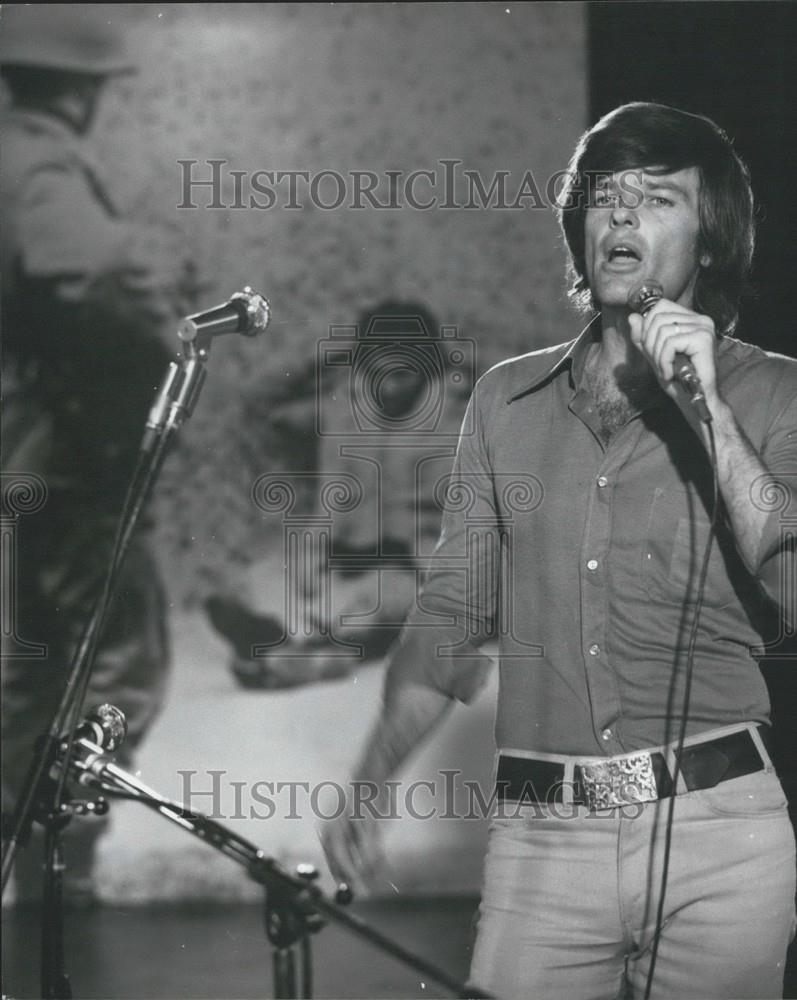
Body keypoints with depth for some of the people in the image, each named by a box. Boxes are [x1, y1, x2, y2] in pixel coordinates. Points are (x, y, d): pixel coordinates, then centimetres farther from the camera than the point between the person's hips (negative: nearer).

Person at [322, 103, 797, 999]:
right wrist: (370, 784, 6)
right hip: (539, 837, 2)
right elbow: (453, 612, 14)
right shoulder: (508, 399, 12)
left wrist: (707, 411, -15)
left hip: (717, 832, -2)